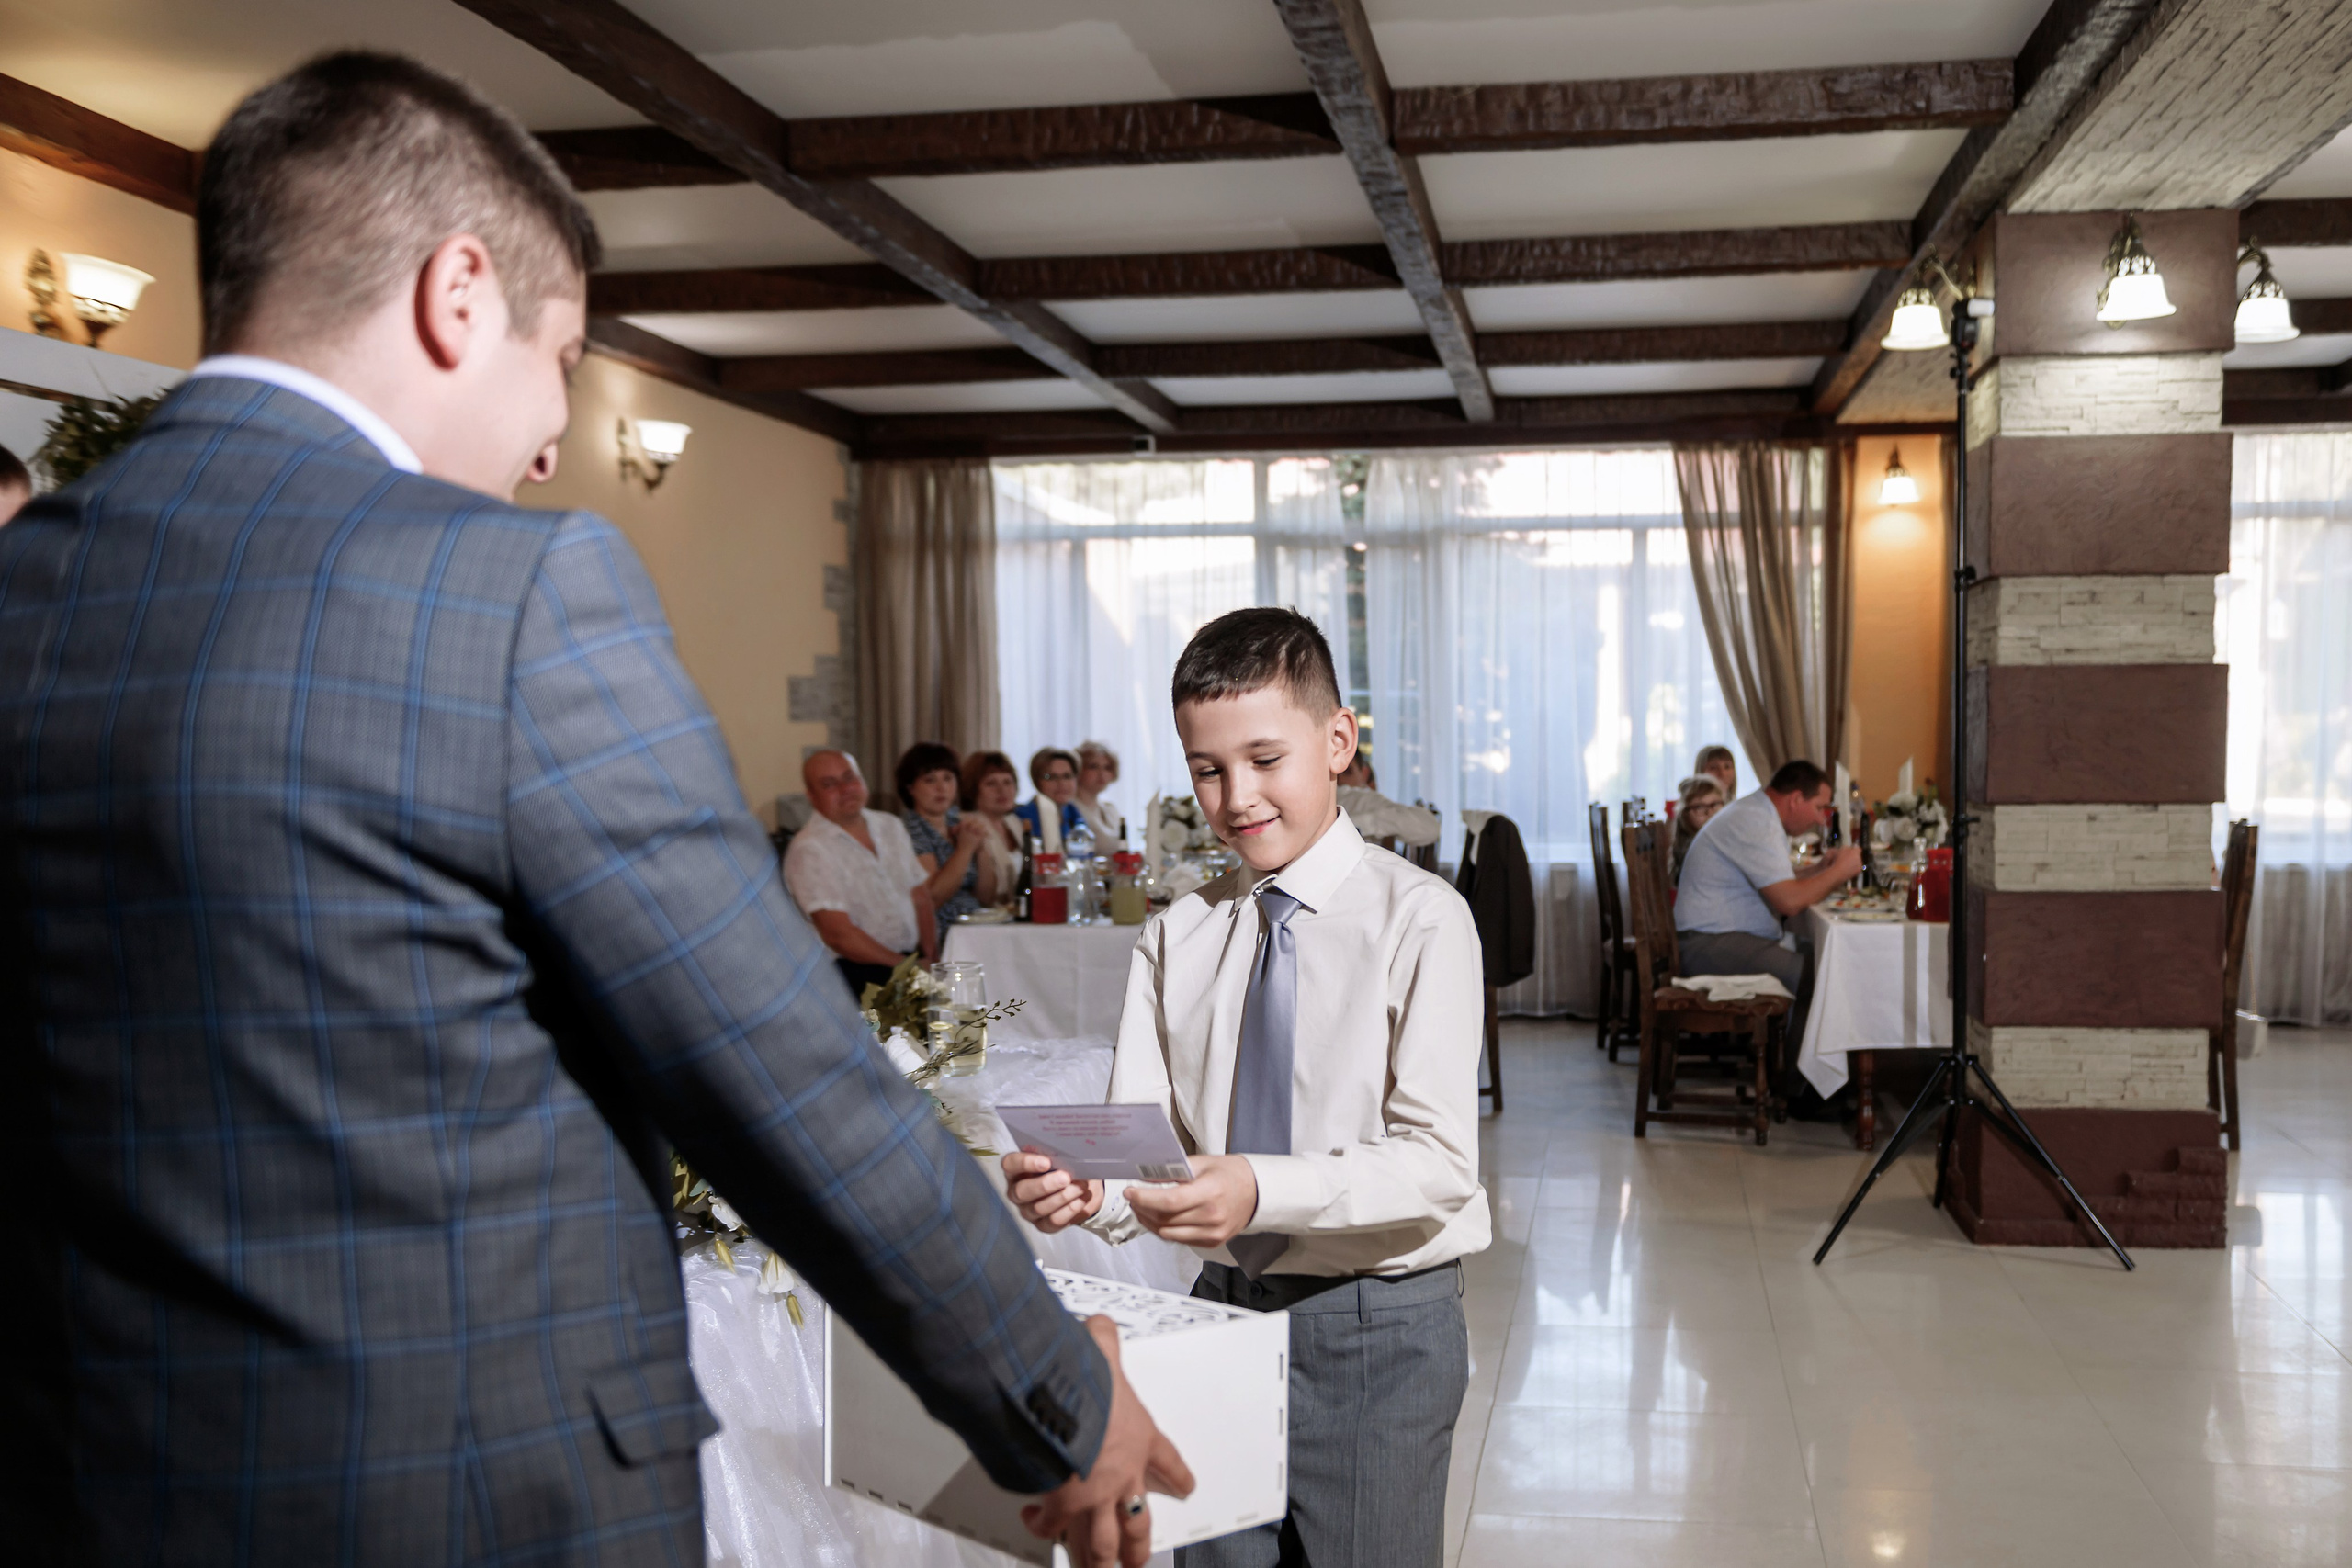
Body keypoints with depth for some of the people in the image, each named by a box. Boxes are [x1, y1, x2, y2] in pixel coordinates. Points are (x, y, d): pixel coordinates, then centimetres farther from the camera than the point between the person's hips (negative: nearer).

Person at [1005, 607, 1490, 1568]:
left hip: (1378, 1323, -4)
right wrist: (1080, 1187, -27)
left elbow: (1438, 1160, -18)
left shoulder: (1420, 920, -12)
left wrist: (1262, 1190, -32)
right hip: (1224, 1306, 4)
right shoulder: (1176, 935, 2)